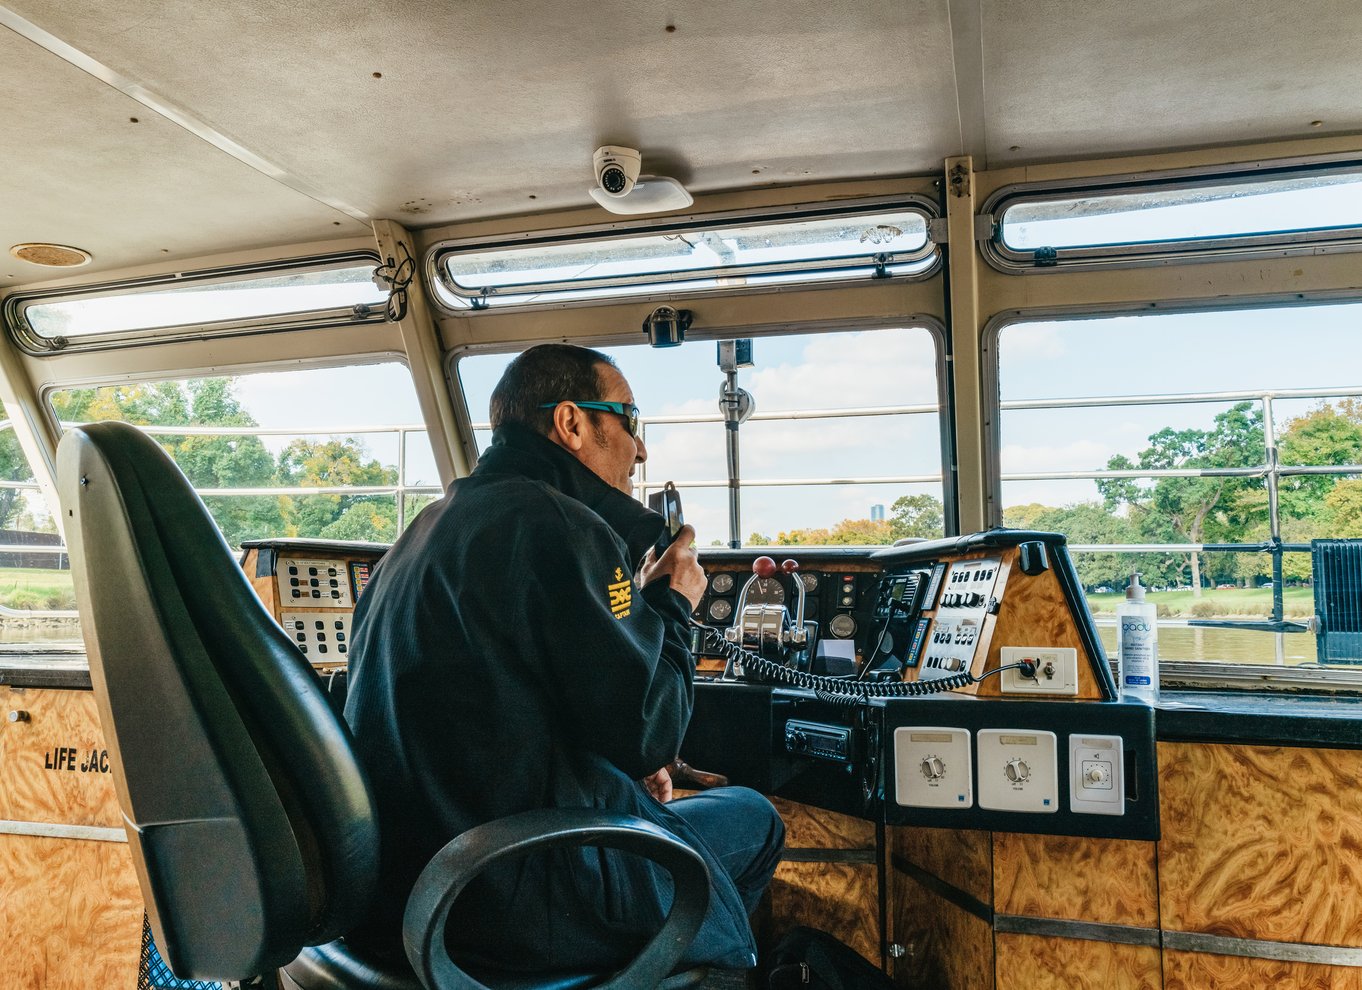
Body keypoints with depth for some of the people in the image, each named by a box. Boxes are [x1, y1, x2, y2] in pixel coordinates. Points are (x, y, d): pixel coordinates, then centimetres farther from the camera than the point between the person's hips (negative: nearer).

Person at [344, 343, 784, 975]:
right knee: (751, 816, 13)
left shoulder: (425, 532, 12)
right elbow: (645, 731, -17)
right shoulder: (559, 526, -18)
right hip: (518, 908, -9)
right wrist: (672, 605, 0)